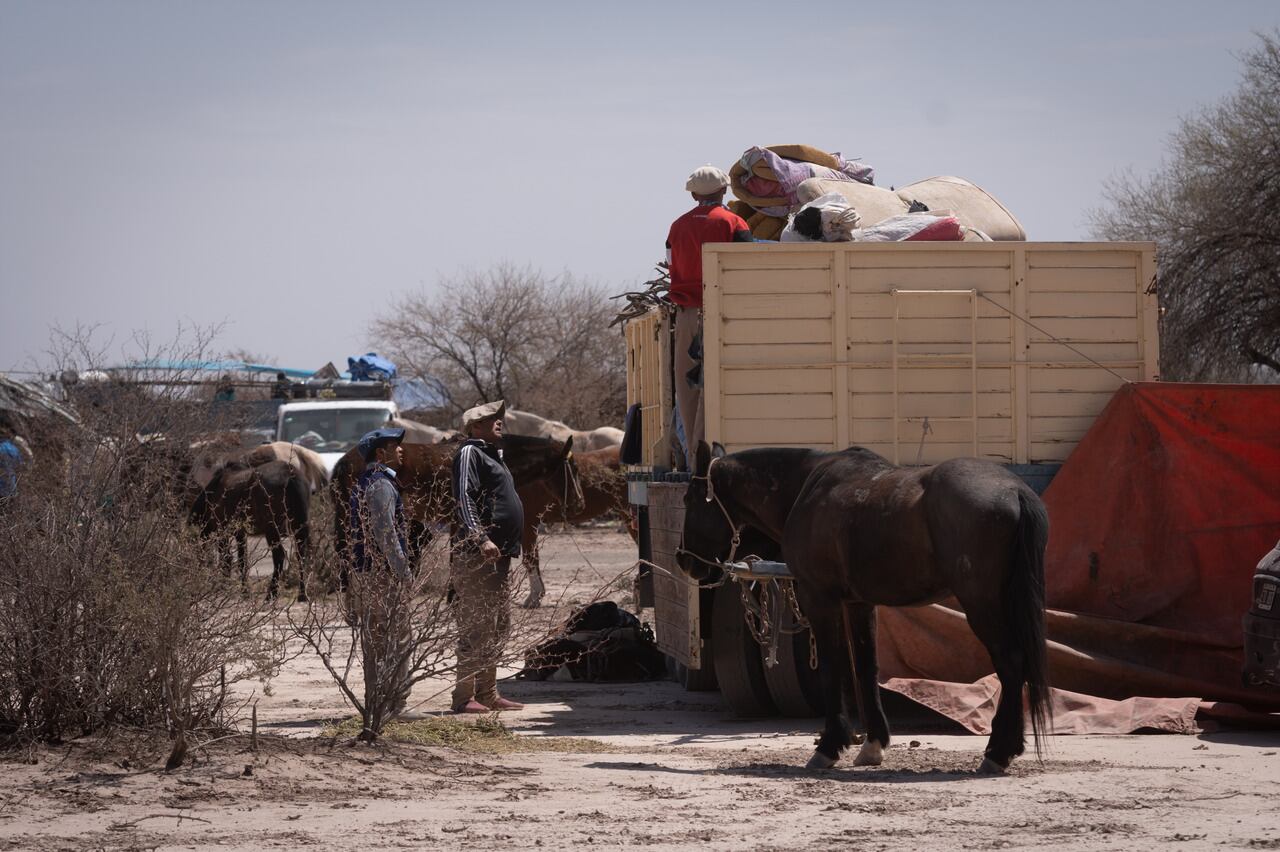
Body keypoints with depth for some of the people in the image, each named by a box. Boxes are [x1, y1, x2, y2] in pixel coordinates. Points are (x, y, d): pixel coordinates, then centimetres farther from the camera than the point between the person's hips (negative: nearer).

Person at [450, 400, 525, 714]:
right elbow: (464, 499, -18)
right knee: (476, 627, -13)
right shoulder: (470, 453, -7)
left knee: (498, 626, 14)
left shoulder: (491, 455, 24)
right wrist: (481, 539, -27)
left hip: (499, 555, 11)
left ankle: (488, 693, 20)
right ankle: (465, 697, -14)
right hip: (476, 557, -11)